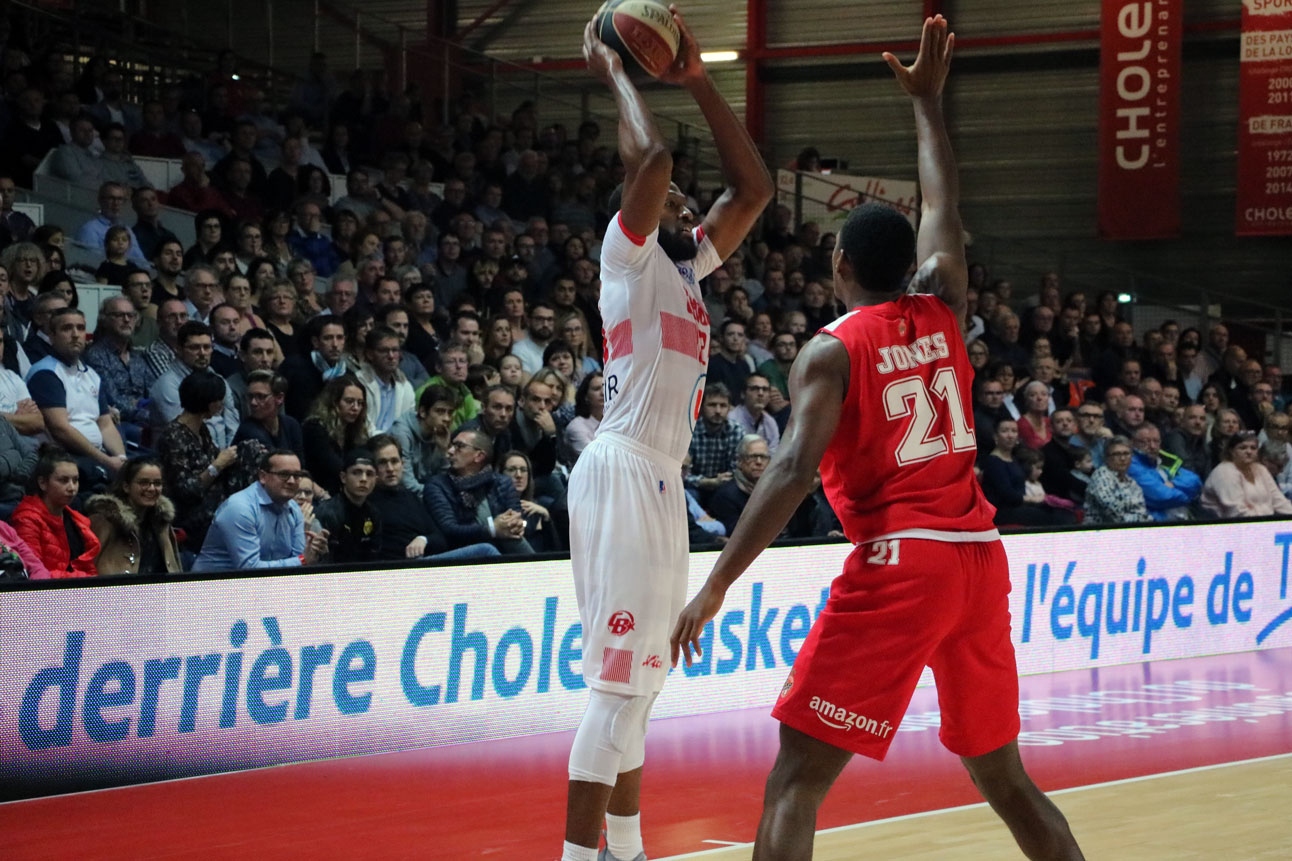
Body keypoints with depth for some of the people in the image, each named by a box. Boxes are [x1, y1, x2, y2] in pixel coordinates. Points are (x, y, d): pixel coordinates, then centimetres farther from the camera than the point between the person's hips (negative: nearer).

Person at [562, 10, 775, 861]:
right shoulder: (629, 251, -3)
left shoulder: (688, 266, 20)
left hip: (658, 477, 10)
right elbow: (651, 159, -20)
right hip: (625, 471, -10)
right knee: (620, 679, -13)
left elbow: (754, 186, 18)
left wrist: (698, 80, 13)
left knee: (638, 677, 14)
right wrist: (616, 73, -6)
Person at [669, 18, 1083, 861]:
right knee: (1003, 773, 19)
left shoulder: (831, 351, -4)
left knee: (796, 780, -4)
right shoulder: (943, 309, 11)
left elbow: (795, 470, -17)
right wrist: (928, 100, 39)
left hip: (897, 567, -6)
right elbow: (944, 208, 29)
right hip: (979, 557, 6)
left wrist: (716, 587, -19)